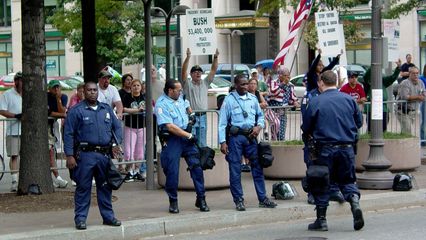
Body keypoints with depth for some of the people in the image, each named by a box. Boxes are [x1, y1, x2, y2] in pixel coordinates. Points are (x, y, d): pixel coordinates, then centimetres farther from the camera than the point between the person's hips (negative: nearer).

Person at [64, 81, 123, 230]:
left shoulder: (106, 109, 15)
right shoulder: (76, 111, -1)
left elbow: (117, 126, 18)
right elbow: (68, 134, -5)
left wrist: (117, 143, 1)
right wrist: (69, 156, -11)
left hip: (104, 155, 5)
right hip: (85, 155, -5)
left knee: (105, 187, 10)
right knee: (83, 187, -2)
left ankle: (108, 216, 19)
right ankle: (80, 218, 4)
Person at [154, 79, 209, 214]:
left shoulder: (180, 98, 10)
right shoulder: (161, 104, -14)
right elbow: (170, 127, -20)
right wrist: (188, 136, -17)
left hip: (186, 136, 6)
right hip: (172, 140, -6)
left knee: (196, 166, -1)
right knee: (172, 172, -3)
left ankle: (201, 199, 6)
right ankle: (173, 202, 12)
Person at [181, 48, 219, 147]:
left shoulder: (205, 83, 14)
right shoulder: (188, 84, 2)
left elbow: (213, 70, 9)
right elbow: (184, 71, -13)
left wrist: (215, 58, -4)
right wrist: (188, 58, -25)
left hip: (203, 116, 4)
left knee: (202, 143, 8)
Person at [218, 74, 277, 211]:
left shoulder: (252, 98, 9)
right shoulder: (229, 100, -5)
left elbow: (260, 115, 20)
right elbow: (222, 122, -6)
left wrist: (259, 126, -2)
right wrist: (223, 142, -12)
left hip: (251, 137, 4)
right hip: (235, 137, -4)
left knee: (257, 167, 5)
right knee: (235, 170, 0)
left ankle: (262, 199, 12)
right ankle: (238, 200, 9)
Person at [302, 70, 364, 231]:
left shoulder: (315, 102, -6)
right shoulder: (348, 99, 3)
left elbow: (306, 128, 0)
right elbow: (359, 122, 12)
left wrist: (314, 136, 21)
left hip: (325, 148, -3)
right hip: (347, 147, 3)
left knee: (321, 182, 8)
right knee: (347, 180, 15)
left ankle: (321, 220, 11)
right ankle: (355, 201, -13)